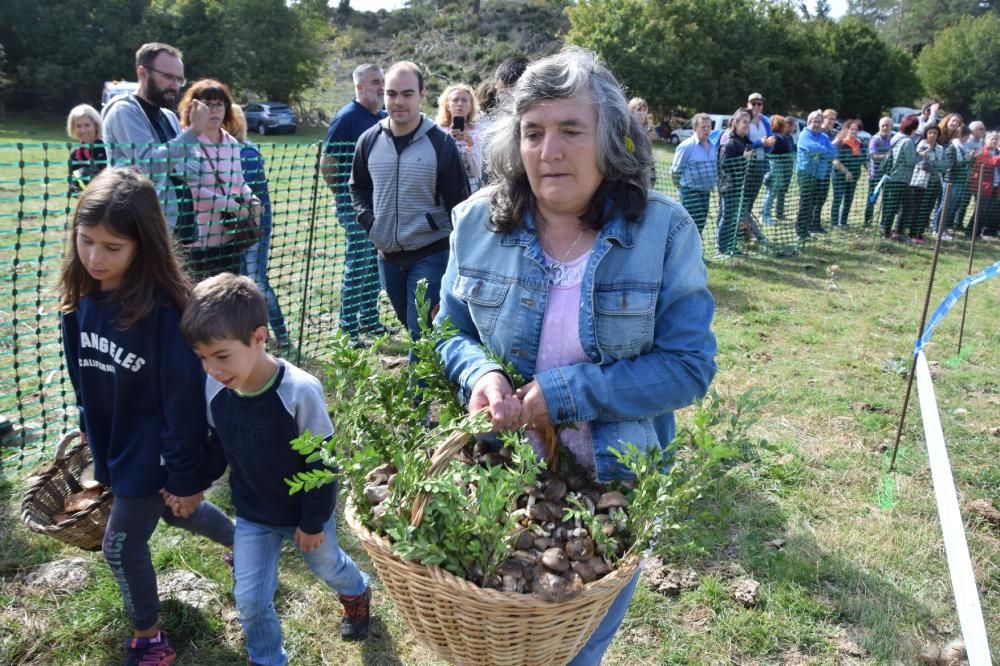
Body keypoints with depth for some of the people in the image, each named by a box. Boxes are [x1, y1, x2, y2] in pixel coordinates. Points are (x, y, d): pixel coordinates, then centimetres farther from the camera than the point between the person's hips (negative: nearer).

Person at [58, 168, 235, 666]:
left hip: (153, 452, -7)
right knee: (175, 514, 27)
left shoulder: (163, 310, -29)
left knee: (122, 545, 7)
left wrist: (185, 476, -18)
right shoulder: (82, 298, -9)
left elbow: (184, 398, -24)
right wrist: (90, 431, 15)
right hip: (114, 444, 7)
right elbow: (82, 375, 6)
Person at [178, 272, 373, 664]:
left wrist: (314, 521, -14)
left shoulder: (300, 392, -33)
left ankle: (357, 593, 59)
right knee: (249, 599, 7)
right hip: (251, 515, 3)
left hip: (305, 513, -3)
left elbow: (321, 463, -21)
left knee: (327, 566, 24)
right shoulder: (214, 390, -17)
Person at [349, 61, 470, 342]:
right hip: (387, 256, 5)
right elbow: (358, 187, 17)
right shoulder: (369, 140, 2)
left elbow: (459, 201, -5)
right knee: (409, 327, 19)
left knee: (422, 332, -6)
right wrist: (368, 221, 2)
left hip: (431, 255, -5)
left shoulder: (441, 143, -9)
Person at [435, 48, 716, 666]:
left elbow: (689, 365, -18)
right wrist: (481, 375, -22)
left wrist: (565, 394, -26)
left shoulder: (665, 230, -17)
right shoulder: (479, 221, -9)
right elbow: (452, 332, 2)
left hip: (617, 478, -1)